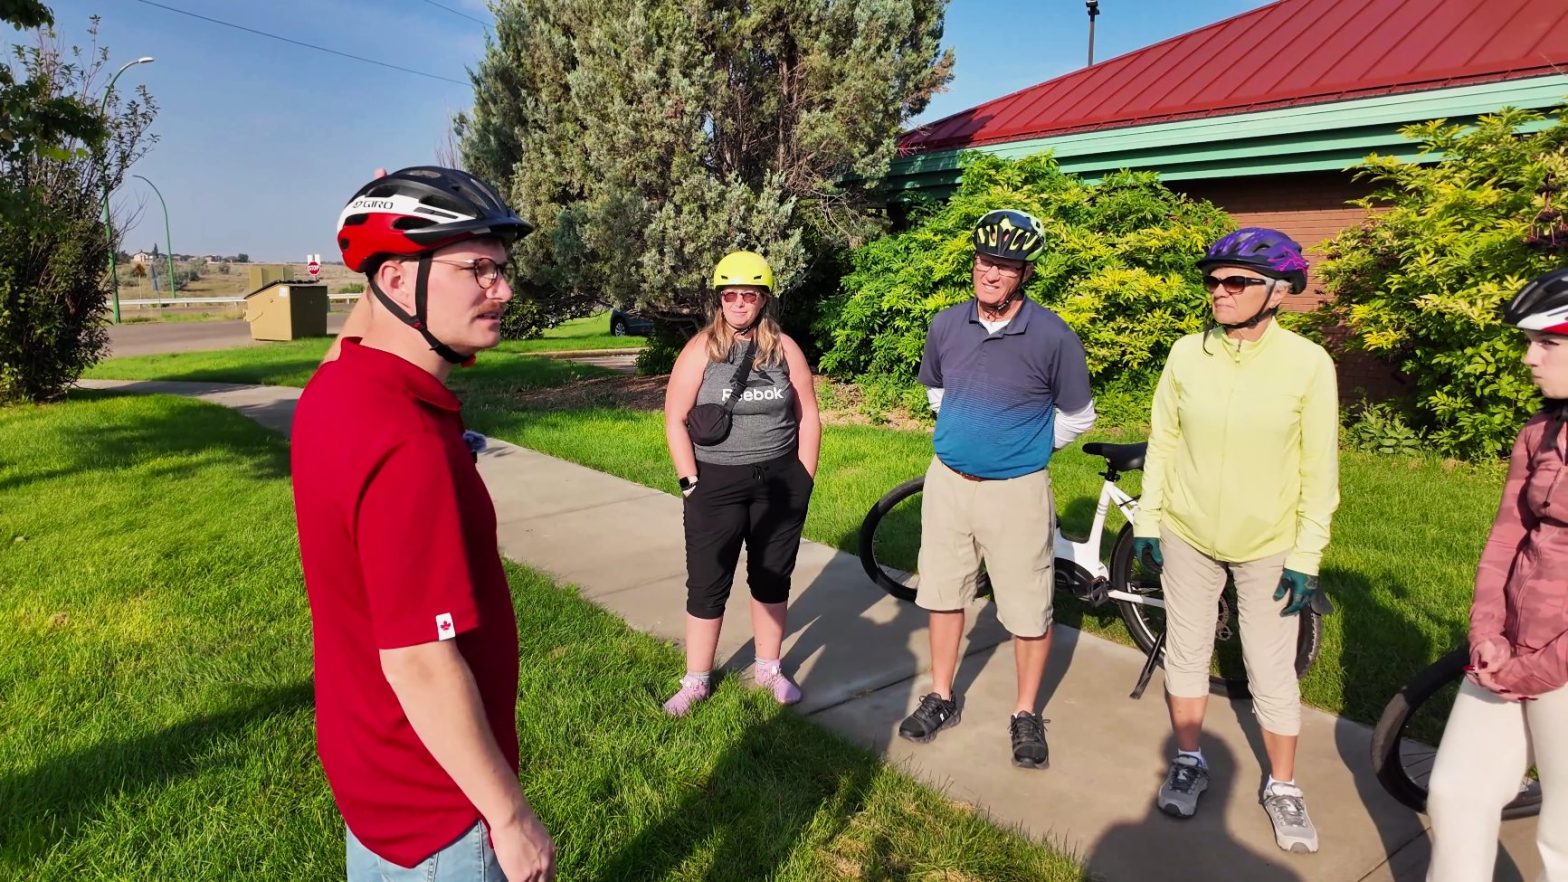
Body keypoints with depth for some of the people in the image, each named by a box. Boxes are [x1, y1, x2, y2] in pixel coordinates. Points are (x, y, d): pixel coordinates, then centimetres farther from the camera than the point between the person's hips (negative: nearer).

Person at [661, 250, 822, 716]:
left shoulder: (784, 348, 1)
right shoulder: (701, 349, -5)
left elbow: (808, 417, 4)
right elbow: (675, 420, -5)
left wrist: (803, 481, 1)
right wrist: (691, 482, -10)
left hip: (779, 482, 2)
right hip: (716, 485, -2)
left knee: (772, 579, 13)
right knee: (707, 585, 5)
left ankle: (769, 668, 31)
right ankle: (696, 681, 19)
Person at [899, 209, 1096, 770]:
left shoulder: (1053, 337, -13)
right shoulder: (945, 326, -2)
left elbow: (1077, 417, 1)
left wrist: (1021, 449, 6)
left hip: (1016, 491, -3)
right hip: (947, 482, 4)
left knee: (1028, 610, 6)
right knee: (944, 594, 14)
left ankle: (1026, 714, 27)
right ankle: (942, 698, 32)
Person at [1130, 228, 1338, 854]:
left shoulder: (1308, 364, -12)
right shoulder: (1187, 354, -7)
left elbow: (1319, 471, -7)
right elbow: (1162, 443, 1)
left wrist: (1306, 558, -7)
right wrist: (1147, 521, 2)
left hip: (1267, 547, -2)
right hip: (1187, 536, 2)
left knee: (1272, 673, 8)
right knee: (1185, 655, 14)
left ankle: (1283, 788, 30)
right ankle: (1189, 763, 34)